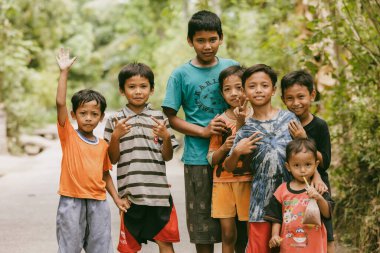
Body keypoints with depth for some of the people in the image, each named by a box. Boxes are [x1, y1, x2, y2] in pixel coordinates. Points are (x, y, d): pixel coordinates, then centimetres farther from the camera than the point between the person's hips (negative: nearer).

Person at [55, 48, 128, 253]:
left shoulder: (103, 145, 7)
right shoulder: (68, 135, -3)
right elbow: (60, 104, -15)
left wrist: (116, 198, 7)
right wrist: (64, 72, -16)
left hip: (98, 203, 3)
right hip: (71, 202, -3)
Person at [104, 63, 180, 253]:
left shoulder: (159, 118, 5)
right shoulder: (115, 121, 3)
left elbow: (167, 156, 6)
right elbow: (113, 159, 3)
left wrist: (166, 136, -13)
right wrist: (115, 136, -13)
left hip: (159, 191, 0)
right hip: (130, 193, 0)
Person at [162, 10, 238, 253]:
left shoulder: (232, 67, 5)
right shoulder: (181, 74, -1)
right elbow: (171, 117, 0)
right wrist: (204, 132, -14)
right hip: (198, 157, -2)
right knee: (203, 227, 5)